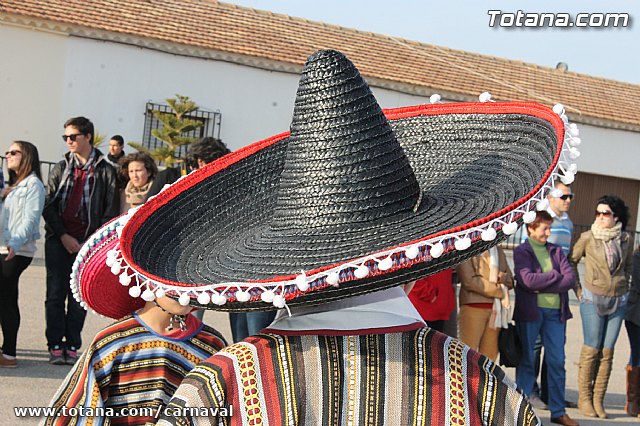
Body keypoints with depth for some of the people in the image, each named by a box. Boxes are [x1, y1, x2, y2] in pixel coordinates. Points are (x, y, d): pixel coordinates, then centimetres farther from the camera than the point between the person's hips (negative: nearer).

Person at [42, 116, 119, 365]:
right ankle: (55, 346, 6)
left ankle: (72, 346, 9)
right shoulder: (61, 169, 12)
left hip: (87, 243, -2)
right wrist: (63, 236, -6)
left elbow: (111, 212, 0)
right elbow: (49, 206, 7)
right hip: (58, 240, 2)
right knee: (55, 294, 1)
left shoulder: (105, 171, 3)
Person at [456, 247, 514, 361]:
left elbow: (510, 280, 17)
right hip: (473, 307, -6)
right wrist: (498, 291, -7)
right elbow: (469, 280, -12)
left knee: (490, 356, 8)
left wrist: (501, 277, -8)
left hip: (497, 308, 6)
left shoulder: (498, 250, 17)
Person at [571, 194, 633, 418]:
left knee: (607, 352, 3)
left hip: (617, 302, 3)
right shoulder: (587, 238, -5)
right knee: (592, 350, -4)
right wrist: (579, 290, 6)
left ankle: (598, 399, 10)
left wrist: (623, 289, 13)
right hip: (593, 300, -3)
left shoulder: (626, 240, 3)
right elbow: (571, 261, 7)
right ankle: (584, 398, 6)